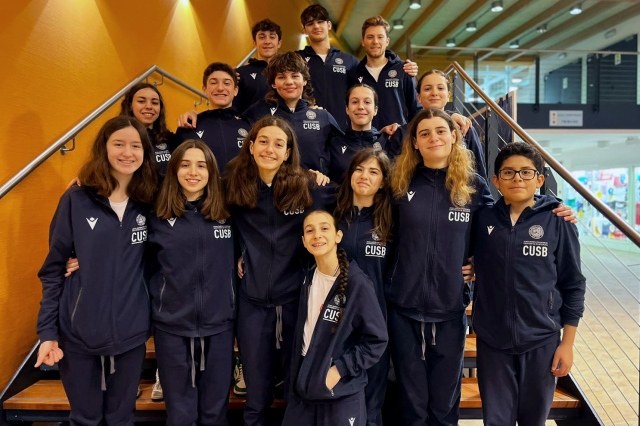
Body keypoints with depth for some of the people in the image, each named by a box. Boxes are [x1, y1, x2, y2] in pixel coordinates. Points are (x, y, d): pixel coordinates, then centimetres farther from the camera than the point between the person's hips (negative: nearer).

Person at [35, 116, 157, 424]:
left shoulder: (149, 203, -1)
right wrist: (47, 331, -5)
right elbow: (53, 269, -3)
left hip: (131, 332, 2)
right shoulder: (76, 200, -6)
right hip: (79, 333, -1)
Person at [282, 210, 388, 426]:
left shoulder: (357, 283, -17)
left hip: (342, 394, -5)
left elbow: (376, 340, -13)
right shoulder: (309, 280, 2)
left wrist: (340, 369, -16)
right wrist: (298, 375, 11)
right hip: (303, 387, 5)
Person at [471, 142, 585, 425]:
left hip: (542, 341, 0)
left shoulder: (558, 223, -5)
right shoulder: (482, 219, -1)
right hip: (492, 340, 1)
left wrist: (567, 342, 0)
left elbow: (573, 286, 0)